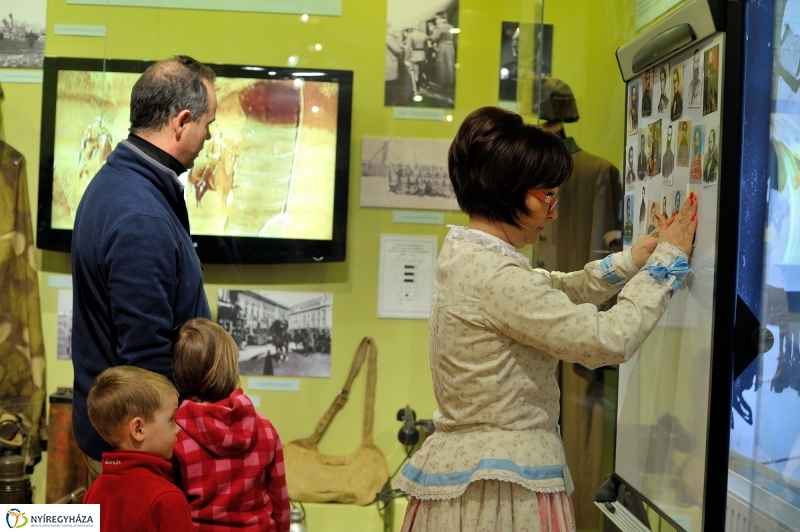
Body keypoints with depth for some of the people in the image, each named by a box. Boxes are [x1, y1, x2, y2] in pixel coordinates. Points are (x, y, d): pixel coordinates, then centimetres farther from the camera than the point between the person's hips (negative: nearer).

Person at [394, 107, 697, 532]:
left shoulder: (465, 255, 5)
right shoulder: (496, 277, -24)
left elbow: (555, 294, 17)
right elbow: (610, 340, -22)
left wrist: (630, 261, 4)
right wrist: (669, 258, -11)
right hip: (501, 487, -9)